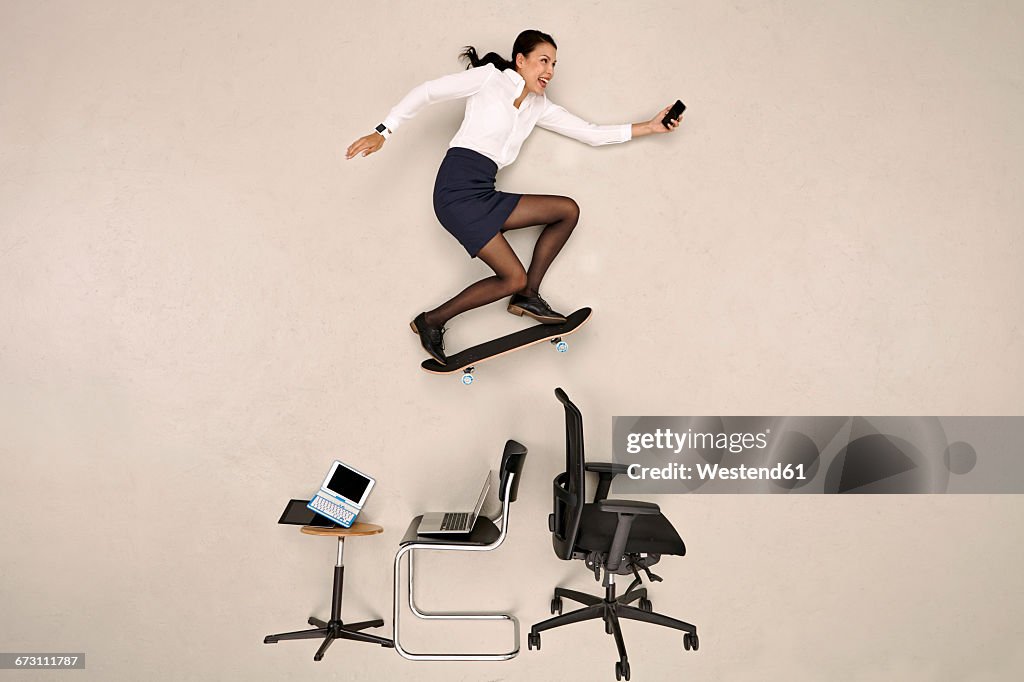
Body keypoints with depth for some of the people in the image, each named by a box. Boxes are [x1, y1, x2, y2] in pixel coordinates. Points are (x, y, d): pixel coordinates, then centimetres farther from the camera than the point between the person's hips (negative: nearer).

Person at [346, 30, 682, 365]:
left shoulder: (539, 106, 19)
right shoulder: (490, 77, 1)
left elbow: (592, 133, 18)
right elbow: (426, 91, -2)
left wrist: (649, 127, 12)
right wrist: (383, 132, -12)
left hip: (484, 194, 8)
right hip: (457, 189, -7)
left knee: (568, 210, 2)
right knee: (514, 277, -13)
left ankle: (527, 297, 4)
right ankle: (431, 321, 1)